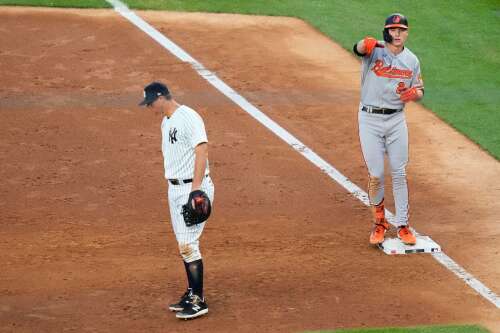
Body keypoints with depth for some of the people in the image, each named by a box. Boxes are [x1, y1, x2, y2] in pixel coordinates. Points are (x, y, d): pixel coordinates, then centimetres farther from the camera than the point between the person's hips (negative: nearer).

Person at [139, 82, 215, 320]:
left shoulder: (188, 117, -15)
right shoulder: (166, 123, 16)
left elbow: (202, 150, -23)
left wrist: (196, 187, -30)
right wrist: (174, 188, 15)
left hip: (193, 188, -10)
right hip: (174, 188, 10)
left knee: (188, 244, -11)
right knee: (184, 244, 13)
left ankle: (199, 301, -6)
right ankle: (191, 294, 21)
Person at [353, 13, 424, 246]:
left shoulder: (412, 60, 4)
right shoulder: (375, 50, -9)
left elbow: (419, 90, 12)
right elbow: (358, 49, -32)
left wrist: (414, 94, -11)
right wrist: (365, 44, -54)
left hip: (396, 120, 3)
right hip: (369, 119, -3)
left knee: (399, 174, 5)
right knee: (375, 175, 0)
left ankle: (402, 226, 14)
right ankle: (379, 222, 19)